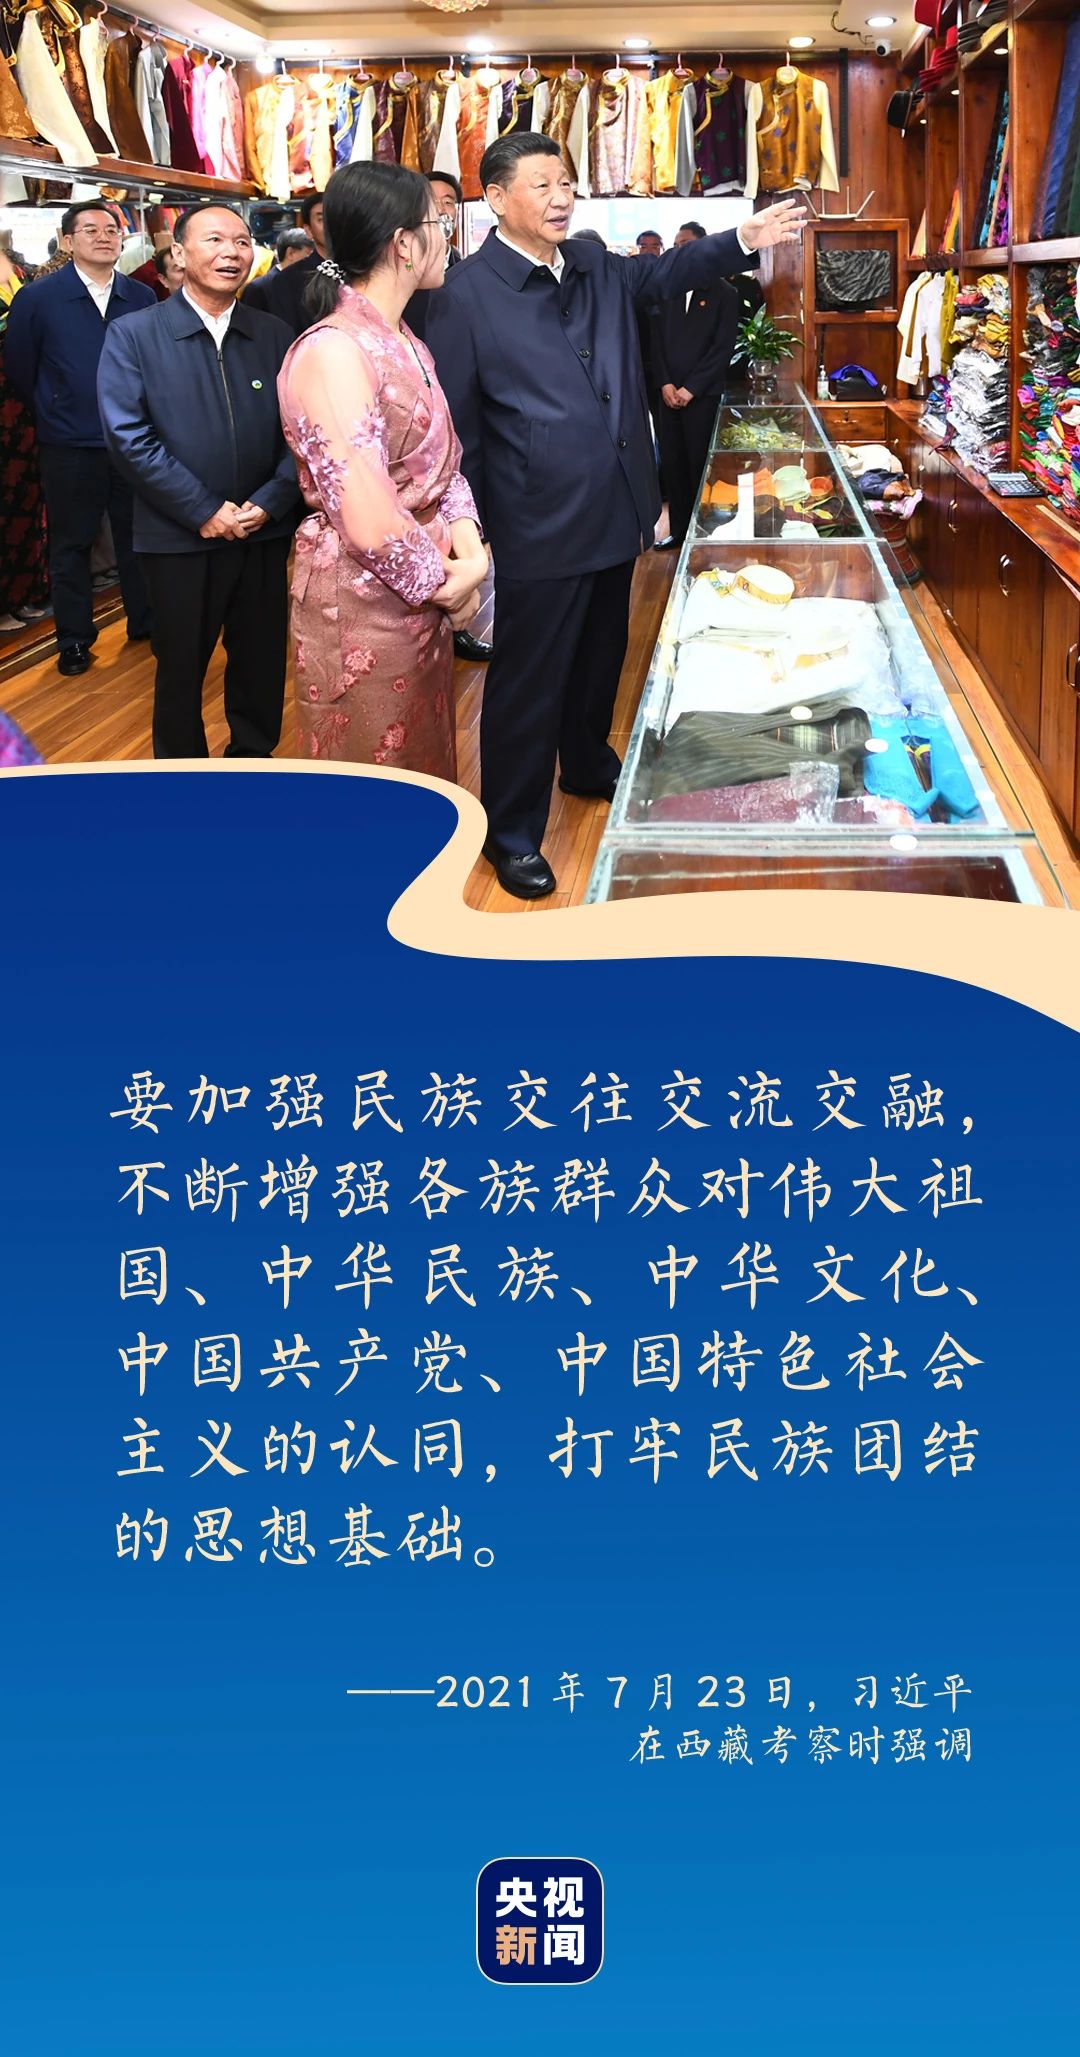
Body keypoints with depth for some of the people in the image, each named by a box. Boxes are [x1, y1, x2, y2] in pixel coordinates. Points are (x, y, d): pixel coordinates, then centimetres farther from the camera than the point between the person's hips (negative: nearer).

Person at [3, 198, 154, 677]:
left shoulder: (141, 298, 1)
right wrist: (52, 415, 8)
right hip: (69, 447, -2)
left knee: (138, 538, 12)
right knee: (70, 545, 8)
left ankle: (145, 623, 28)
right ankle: (74, 641, 19)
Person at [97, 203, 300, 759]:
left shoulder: (274, 337, 6)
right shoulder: (133, 336, -4)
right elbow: (129, 438, -11)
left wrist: (269, 502, -12)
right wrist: (204, 511, -14)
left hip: (265, 533, 3)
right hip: (179, 539, -2)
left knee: (262, 662, 12)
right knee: (181, 667, 10)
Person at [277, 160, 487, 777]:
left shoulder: (407, 344, 11)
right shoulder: (333, 352, -20)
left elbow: (441, 461, 14)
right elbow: (368, 523, -26)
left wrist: (466, 537, -6)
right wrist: (443, 583, -12)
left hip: (423, 610, 9)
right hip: (362, 613, -9)